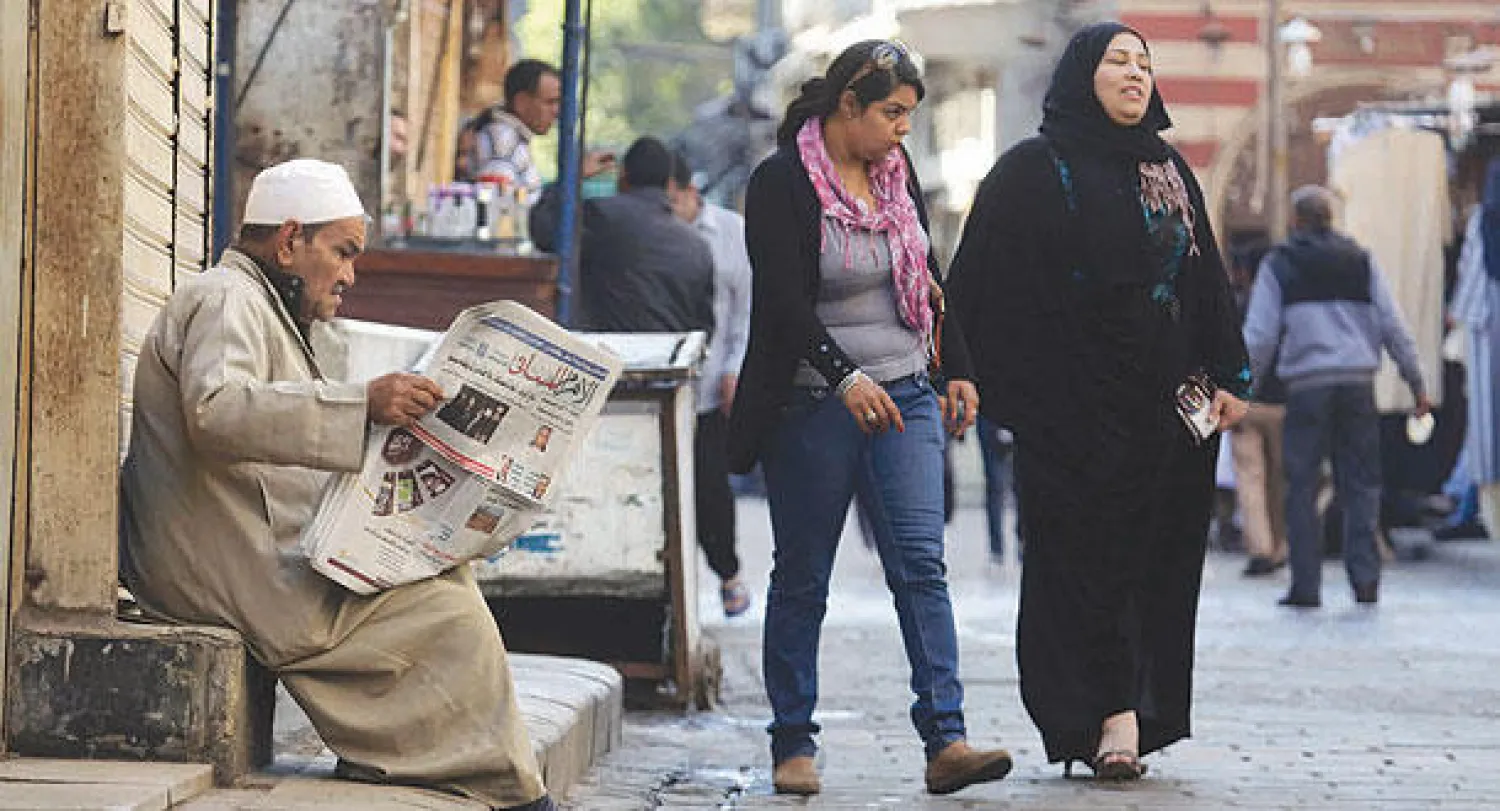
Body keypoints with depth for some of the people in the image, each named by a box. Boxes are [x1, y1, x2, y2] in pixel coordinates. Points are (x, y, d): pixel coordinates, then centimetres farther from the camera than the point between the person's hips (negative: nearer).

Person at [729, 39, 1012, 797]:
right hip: (811, 406, -5)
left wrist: (957, 370, 16)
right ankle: (793, 747, 13)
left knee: (921, 563, -7)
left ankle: (945, 741, -13)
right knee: (802, 579, 4)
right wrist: (844, 376, -29)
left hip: (905, 393, 5)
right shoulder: (781, 182, -10)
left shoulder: (896, 171, 9)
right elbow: (785, 299, -19)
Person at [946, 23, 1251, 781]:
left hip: (1162, 402, 5)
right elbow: (979, 284, -5)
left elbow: (1208, 279, 15)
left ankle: (1115, 718, 10)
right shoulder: (1031, 171, -2)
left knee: (1157, 558, 3)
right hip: (1071, 403, -5)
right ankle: (1112, 717, -9)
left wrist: (1228, 375, 7)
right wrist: (961, 377, -13)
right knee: (1085, 554, -6)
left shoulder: (1170, 172, 14)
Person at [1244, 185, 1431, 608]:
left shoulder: (1277, 265, 6)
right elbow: (1392, 326, 9)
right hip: (1358, 382, 2)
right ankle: (1365, 577, -5)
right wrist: (1417, 384, 13)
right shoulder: (1359, 259, 12)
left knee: (1302, 487, 3)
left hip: (1306, 385, -2)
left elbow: (1260, 336, 0)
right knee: (1361, 482, 6)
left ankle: (1306, 586, 0)